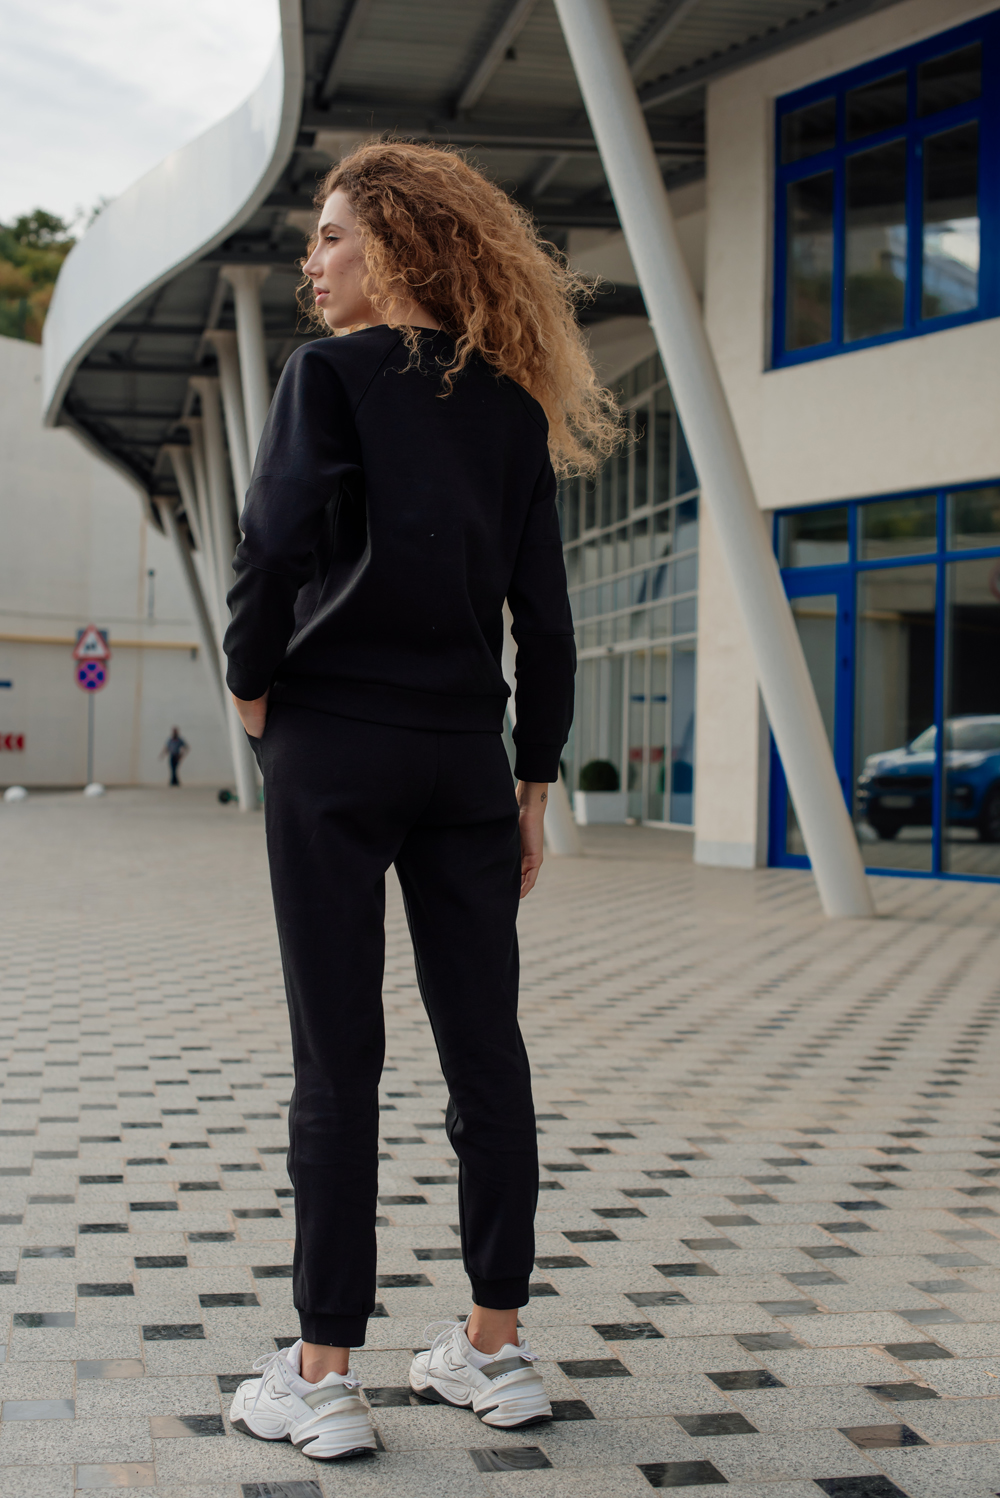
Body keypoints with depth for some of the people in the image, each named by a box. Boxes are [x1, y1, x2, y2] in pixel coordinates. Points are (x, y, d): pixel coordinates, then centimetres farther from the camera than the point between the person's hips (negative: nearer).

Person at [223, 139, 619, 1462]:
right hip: (465, 754, 5)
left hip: (335, 744, -4)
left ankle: (323, 1377, 5)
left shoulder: (332, 373, -4)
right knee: (484, 1046, 9)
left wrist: (252, 685, 0)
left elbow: (275, 546, -17)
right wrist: (533, 778, 14)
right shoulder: (511, 403, 11)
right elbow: (543, 612, 9)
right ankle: (497, 1347, 17)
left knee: (338, 1058, -1)